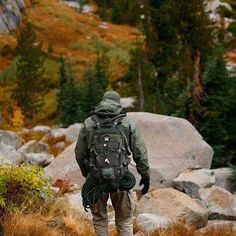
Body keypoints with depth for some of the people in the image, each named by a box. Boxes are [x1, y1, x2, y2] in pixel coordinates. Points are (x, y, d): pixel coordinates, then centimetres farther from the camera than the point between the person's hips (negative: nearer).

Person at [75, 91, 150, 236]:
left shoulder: (88, 123, 7)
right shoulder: (128, 123, 5)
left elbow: (79, 153, 9)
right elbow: (140, 152, 1)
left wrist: (86, 174, 25)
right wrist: (145, 176, 9)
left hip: (95, 177, 1)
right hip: (120, 177, 0)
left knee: (99, 219, 15)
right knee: (125, 221, 10)